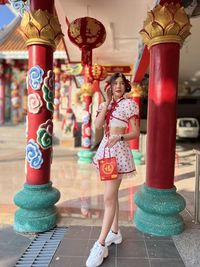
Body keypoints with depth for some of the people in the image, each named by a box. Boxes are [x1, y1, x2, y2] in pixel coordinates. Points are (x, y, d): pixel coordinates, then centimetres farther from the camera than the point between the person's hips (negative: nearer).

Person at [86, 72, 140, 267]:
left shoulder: (130, 104, -3)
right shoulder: (104, 105, 12)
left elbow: (136, 132, -6)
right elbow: (97, 125, -5)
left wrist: (119, 137, -24)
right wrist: (107, 102, -6)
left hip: (119, 150, -6)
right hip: (105, 149, 6)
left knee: (109, 197, -8)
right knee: (112, 193, 14)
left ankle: (101, 245, 2)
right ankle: (115, 232, 30)